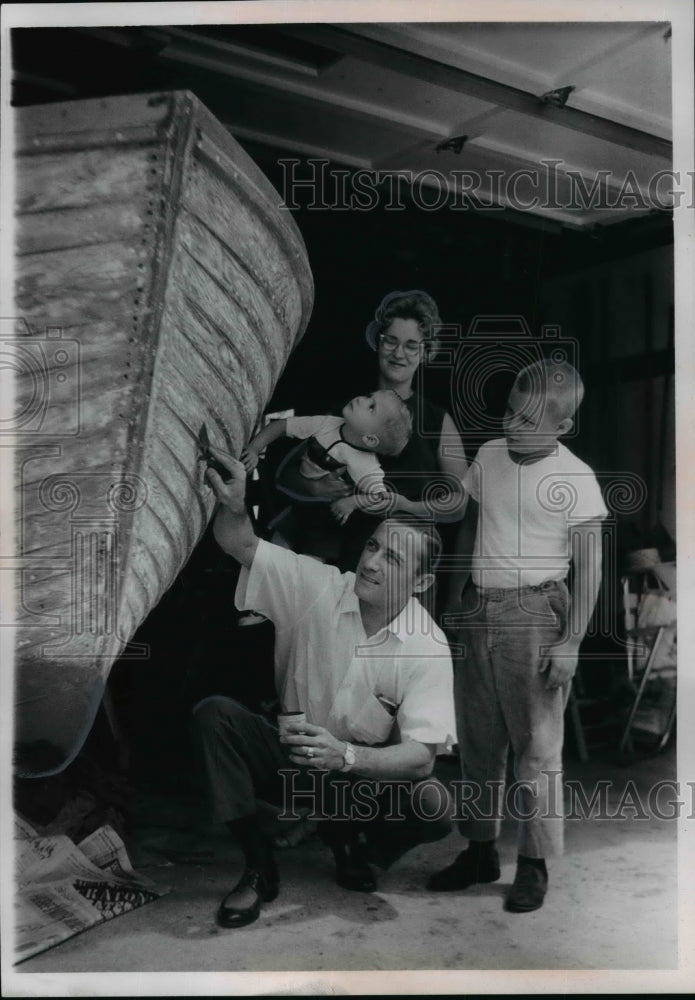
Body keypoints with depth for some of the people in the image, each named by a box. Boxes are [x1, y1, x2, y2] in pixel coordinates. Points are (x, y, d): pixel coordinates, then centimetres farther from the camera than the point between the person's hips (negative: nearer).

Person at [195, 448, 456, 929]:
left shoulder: (427, 647, -18)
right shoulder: (319, 587, -13)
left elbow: (420, 757, -22)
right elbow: (241, 545, -18)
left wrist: (347, 756, -39)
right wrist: (233, 506, -42)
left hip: (367, 772, -1)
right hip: (292, 755, 1)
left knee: (433, 803, -30)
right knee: (214, 713, -24)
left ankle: (349, 839, 7)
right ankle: (258, 868, -10)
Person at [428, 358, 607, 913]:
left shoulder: (575, 478, -10)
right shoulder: (489, 456, 6)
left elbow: (589, 566, -8)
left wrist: (571, 641, -12)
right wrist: (455, 601, 16)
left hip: (534, 614, -6)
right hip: (479, 611, 6)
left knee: (537, 743, 2)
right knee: (477, 738, 13)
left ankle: (534, 864, 17)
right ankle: (481, 849, 28)